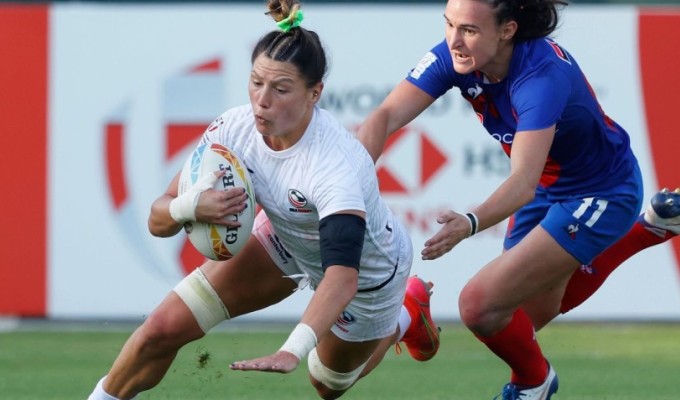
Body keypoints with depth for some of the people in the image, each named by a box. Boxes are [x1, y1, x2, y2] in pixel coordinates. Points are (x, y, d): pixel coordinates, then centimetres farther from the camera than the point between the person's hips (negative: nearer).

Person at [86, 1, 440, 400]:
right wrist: (190, 208, -42)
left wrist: (292, 352, -68)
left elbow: (342, 277, -53)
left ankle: (406, 314, 47)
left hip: (369, 274, -4)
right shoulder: (236, 128, -25)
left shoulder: (336, 166, -42)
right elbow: (158, 220, -17)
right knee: (162, 330, -10)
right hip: (285, 242, 4)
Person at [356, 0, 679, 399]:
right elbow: (386, 117, -26)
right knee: (536, 312, 26)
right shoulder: (455, 56, -19)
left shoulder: (542, 77, -37)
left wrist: (471, 223, -65)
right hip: (548, 187, 8)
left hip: (603, 194, -8)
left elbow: (524, 183, -47)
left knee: (480, 306, -17)